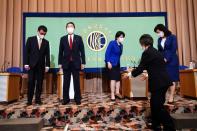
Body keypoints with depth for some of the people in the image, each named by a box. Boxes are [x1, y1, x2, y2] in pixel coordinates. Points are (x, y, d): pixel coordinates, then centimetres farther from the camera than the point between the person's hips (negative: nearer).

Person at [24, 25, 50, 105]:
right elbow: (26, 52, 0)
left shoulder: (46, 42, 9)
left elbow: (47, 55, 6)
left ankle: (38, 99, 10)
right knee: (31, 82, -3)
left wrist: (47, 65, -1)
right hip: (32, 65, -2)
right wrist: (26, 63, -7)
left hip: (41, 65, 2)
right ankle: (29, 100, 7)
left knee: (40, 83, 2)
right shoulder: (30, 39, 4)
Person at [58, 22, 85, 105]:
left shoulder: (78, 38, 4)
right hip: (66, 63, 1)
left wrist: (83, 62, -3)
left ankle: (77, 99, 13)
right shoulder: (63, 39, 7)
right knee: (66, 82, 6)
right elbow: (61, 52, 7)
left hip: (76, 63, -1)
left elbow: (82, 51, 1)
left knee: (76, 82, 4)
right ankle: (66, 99, 15)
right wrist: (60, 63, 2)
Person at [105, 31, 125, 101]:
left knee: (118, 78, 8)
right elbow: (107, 53, -14)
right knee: (113, 79, -8)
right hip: (111, 63, -7)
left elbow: (119, 55, 12)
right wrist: (108, 62, -19)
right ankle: (112, 95, 2)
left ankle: (117, 92, 23)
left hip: (117, 64, 7)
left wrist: (118, 63, 13)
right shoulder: (112, 43, -11)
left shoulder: (121, 45, 8)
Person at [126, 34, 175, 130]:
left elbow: (141, 68, -11)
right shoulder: (155, 51, 16)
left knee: (158, 106, 0)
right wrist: (148, 75, 39)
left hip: (159, 83, -10)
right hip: (162, 81, 10)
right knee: (155, 104, 18)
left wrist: (131, 73, 7)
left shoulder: (147, 53, -13)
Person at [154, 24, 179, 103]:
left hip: (171, 61, -4)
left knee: (172, 79, 1)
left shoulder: (172, 37, -3)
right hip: (162, 61, 4)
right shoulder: (159, 39, 12)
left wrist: (166, 59, -16)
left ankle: (171, 97, 8)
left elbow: (174, 50, -9)